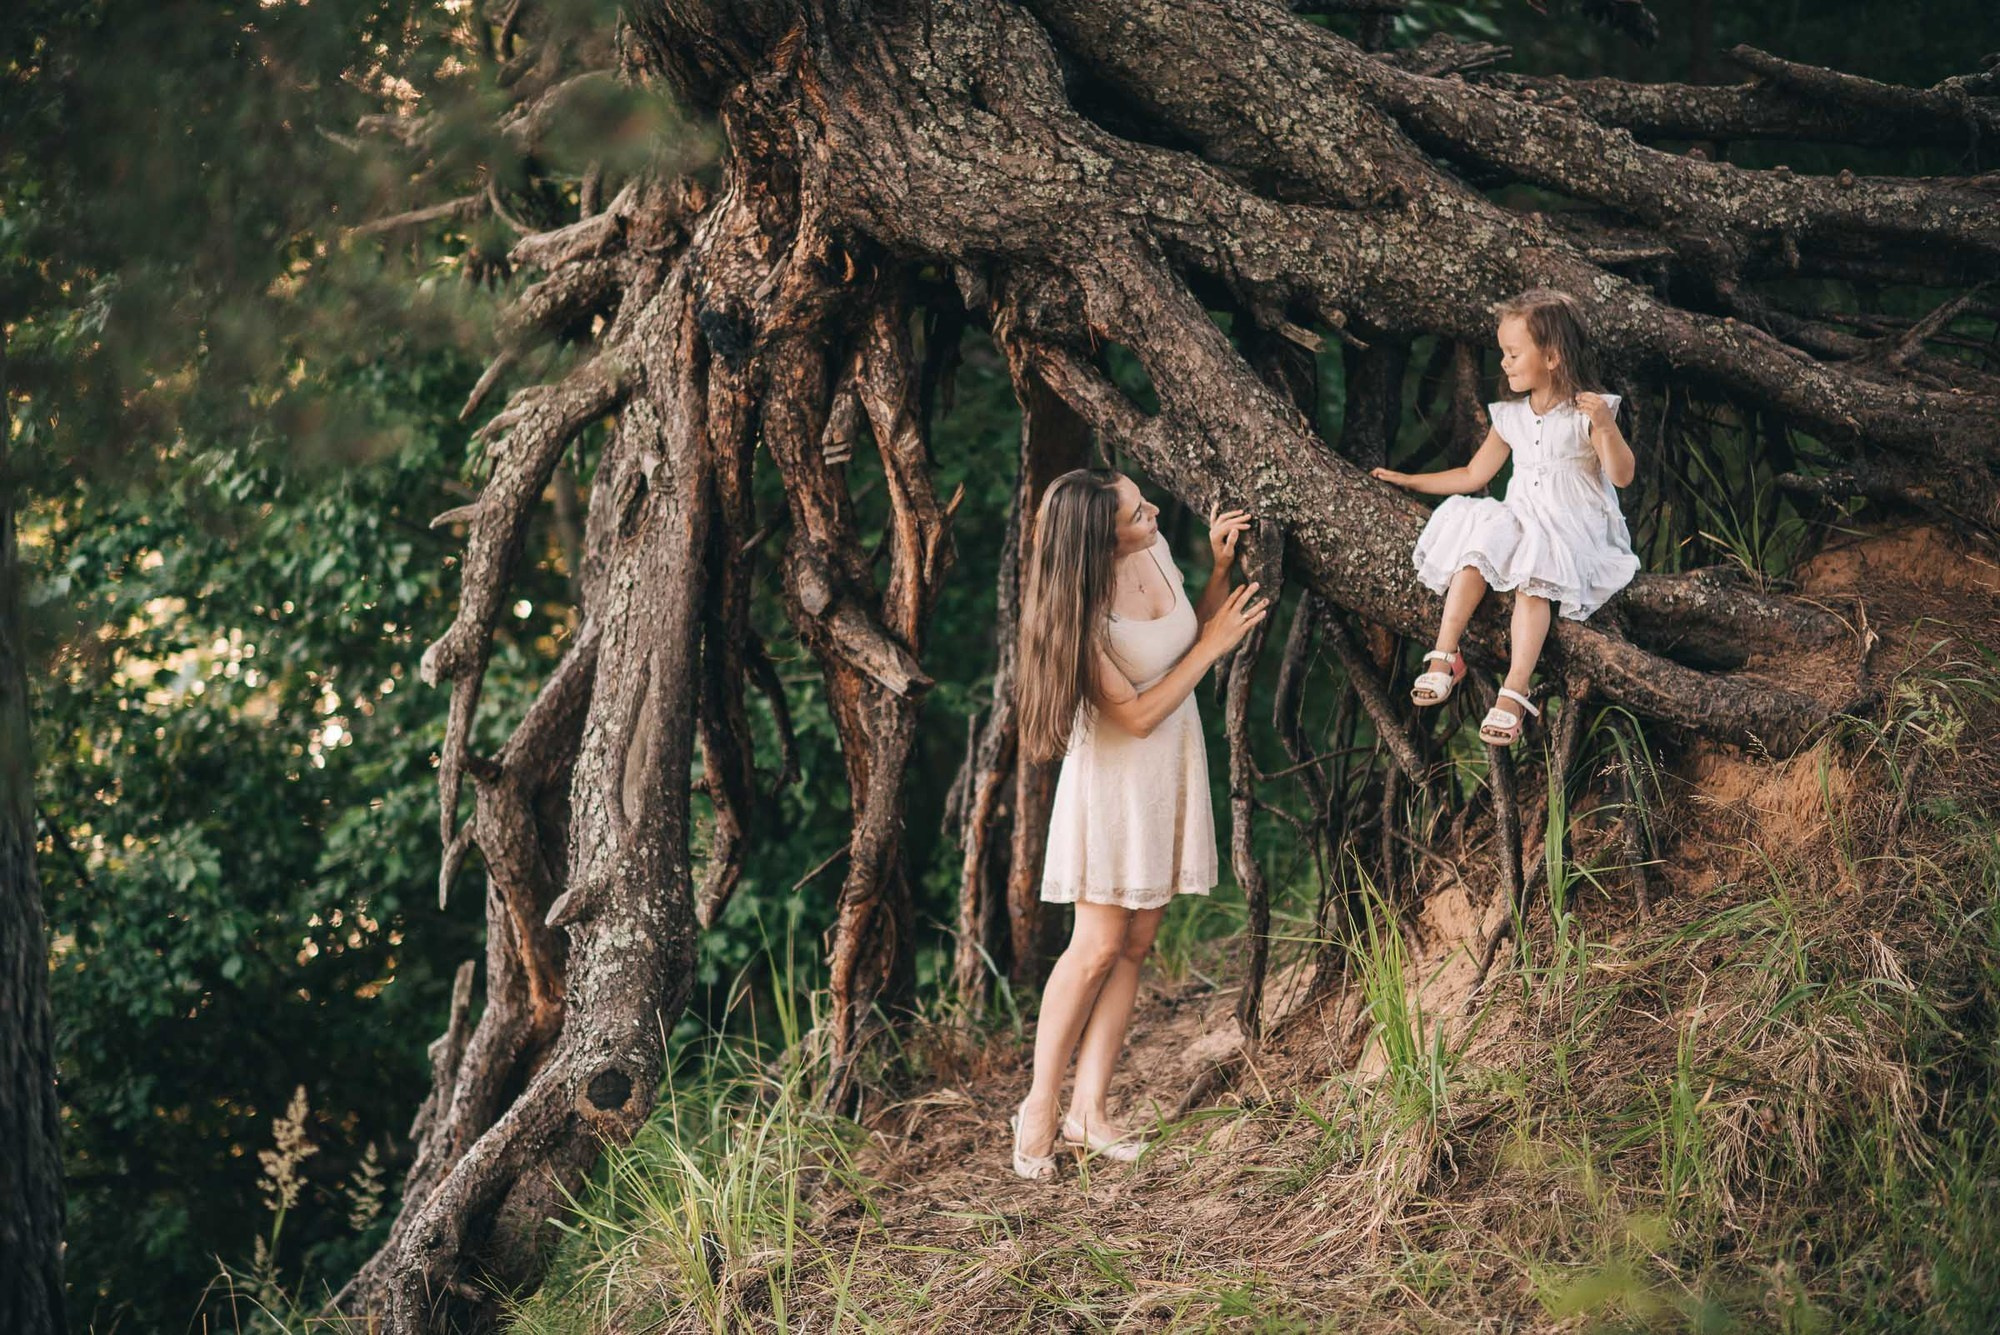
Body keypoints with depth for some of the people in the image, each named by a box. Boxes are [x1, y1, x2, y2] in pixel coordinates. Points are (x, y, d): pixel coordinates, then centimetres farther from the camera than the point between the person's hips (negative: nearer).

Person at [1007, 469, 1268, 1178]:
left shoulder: (1156, 550, -5)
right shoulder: (1083, 613, -25)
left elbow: (1189, 634, 11)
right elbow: (1137, 715, -21)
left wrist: (1220, 568, -4)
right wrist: (1215, 643, -19)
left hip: (1174, 767, 7)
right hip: (1116, 778, -7)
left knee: (1134, 946, 7)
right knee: (1097, 948, -5)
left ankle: (1088, 1109, 11)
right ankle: (1039, 1108, 8)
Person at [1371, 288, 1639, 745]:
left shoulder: (1586, 411, -6)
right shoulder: (1511, 416, 12)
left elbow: (1622, 475, -16)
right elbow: (1473, 475, 20)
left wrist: (1606, 428, -32)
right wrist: (1410, 481, 17)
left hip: (1574, 527, -6)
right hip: (1521, 518, 6)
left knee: (1532, 581, -31)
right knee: (1474, 553, -24)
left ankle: (1515, 690, -38)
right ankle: (1445, 655, -21)